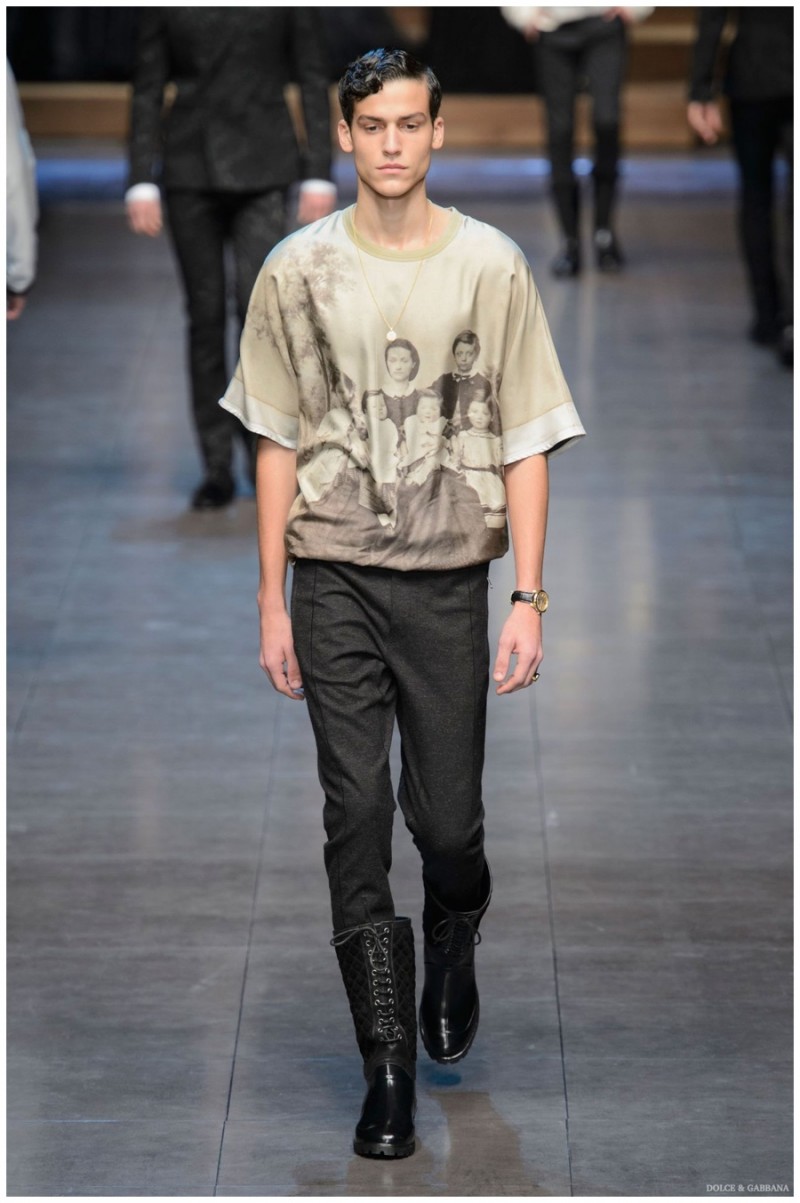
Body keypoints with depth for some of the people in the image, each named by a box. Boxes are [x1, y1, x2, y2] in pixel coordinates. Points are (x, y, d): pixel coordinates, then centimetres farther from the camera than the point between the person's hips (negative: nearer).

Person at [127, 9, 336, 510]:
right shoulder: (166, 6, 4)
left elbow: (313, 78, 2)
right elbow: (148, 87, 6)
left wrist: (319, 175, -2)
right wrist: (142, 181, 0)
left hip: (262, 166, -2)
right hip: (191, 165, 2)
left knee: (260, 303, -13)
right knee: (205, 313, 4)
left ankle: (265, 450, 4)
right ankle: (217, 466, 11)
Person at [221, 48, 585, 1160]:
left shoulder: (491, 265, -2)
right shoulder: (298, 270, 2)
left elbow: (526, 442, 0)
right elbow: (279, 444, 7)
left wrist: (530, 598, -6)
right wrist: (272, 601, 4)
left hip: (448, 577, 0)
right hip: (334, 577, 1)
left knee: (449, 818, 4)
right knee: (357, 817, -3)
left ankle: (452, 956, 38)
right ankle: (387, 1064, 4)